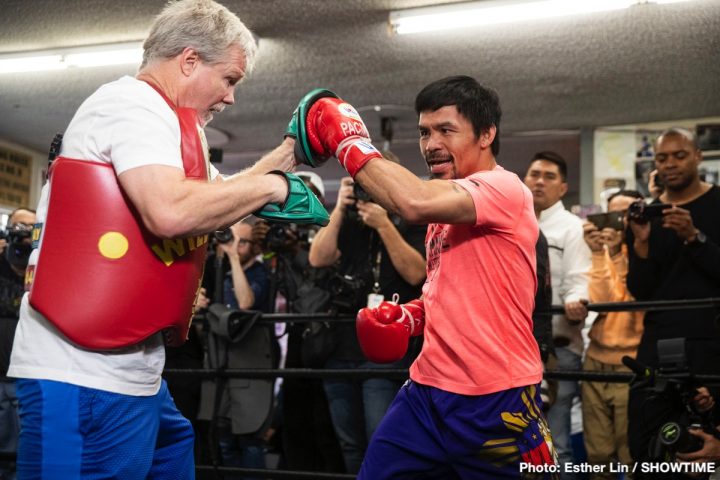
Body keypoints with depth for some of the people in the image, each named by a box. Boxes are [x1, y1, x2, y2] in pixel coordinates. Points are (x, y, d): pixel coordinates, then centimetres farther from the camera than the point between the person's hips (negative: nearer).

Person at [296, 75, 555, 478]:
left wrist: (350, 143, -20)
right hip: (427, 392, 8)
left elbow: (416, 203, -33)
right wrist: (411, 316, 5)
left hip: (497, 402, -7)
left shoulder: (504, 188, -15)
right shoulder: (445, 201, 13)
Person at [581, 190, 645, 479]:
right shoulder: (604, 249, 10)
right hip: (596, 361, 4)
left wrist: (619, 254, -20)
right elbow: (598, 303, -3)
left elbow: (640, 297, -17)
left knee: (632, 457, 0)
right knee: (598, 455, 8)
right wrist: (598, 254, -11)